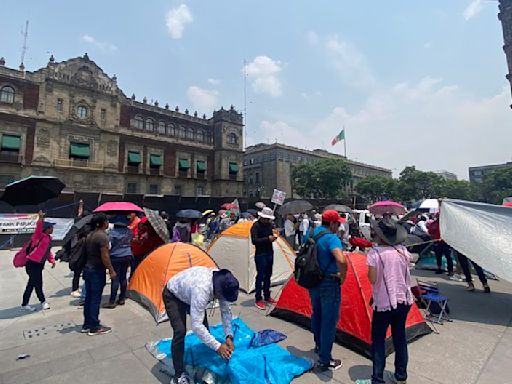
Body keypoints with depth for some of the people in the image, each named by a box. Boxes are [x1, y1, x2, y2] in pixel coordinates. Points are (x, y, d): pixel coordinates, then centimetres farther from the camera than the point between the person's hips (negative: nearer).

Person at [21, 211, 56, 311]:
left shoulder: (48, 238, 8)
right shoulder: (39, 236, -16)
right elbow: (38, 228, -38)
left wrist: (52, 260, 17)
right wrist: (40, 219, -55)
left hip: (39, 264, 8)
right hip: (32, 264, -8)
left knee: (31, 284, 14)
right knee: (37, 283, 2)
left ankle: (25, 304, 25)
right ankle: (43, 301, 17)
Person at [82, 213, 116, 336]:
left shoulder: (90, 236, 10)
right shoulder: (102, 236, -19)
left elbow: (88, 253, 16)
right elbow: (105, 257, -21)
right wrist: (111, 270, -14)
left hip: (88, 269, 9)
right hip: (97, 271, -9)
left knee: (88, 298, 16)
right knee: (95, 299, 0)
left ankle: (87, 325, 26)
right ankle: (94, 327, 9)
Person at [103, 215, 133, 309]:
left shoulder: (112, 232, -14)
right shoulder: (129, 231, 3)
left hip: (116, 257, -5)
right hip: (127, 256, 5)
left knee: (115, 279, -1)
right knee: (123, 277, 12)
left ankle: (112, 302, 5)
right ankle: (122, 299, 21)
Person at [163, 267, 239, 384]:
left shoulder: (221, 283, -24)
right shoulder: (201, 289, -45)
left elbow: (226, 311, -10)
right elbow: (196, 326, -41)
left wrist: (229, 336, -17)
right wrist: (218, 346, -35)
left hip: (188, 293, 7)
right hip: (173, 295, -6)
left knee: (205, 328, 5)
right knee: (180, 331, -18)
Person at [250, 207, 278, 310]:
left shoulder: (270, 225, 7)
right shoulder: (256, 226, -15)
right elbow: (254, 241, -21)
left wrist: (274, 237, -6)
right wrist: (267, 239, -25)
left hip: (269, 253, 7)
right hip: (260, 254, -7)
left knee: (268, 275, 16)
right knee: (260, 276, -3)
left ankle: (267, 296, 29)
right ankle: (258, 300, 8)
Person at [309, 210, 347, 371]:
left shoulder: (311, 234, 4)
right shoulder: (332, 238, -21)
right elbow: (341, 261, -37)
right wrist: (343, 277, -19)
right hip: (329, 284, -8)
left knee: (317, 314, 25)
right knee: (329, 321, 6)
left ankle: (319, 345, 46)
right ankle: (325, 361, 18)